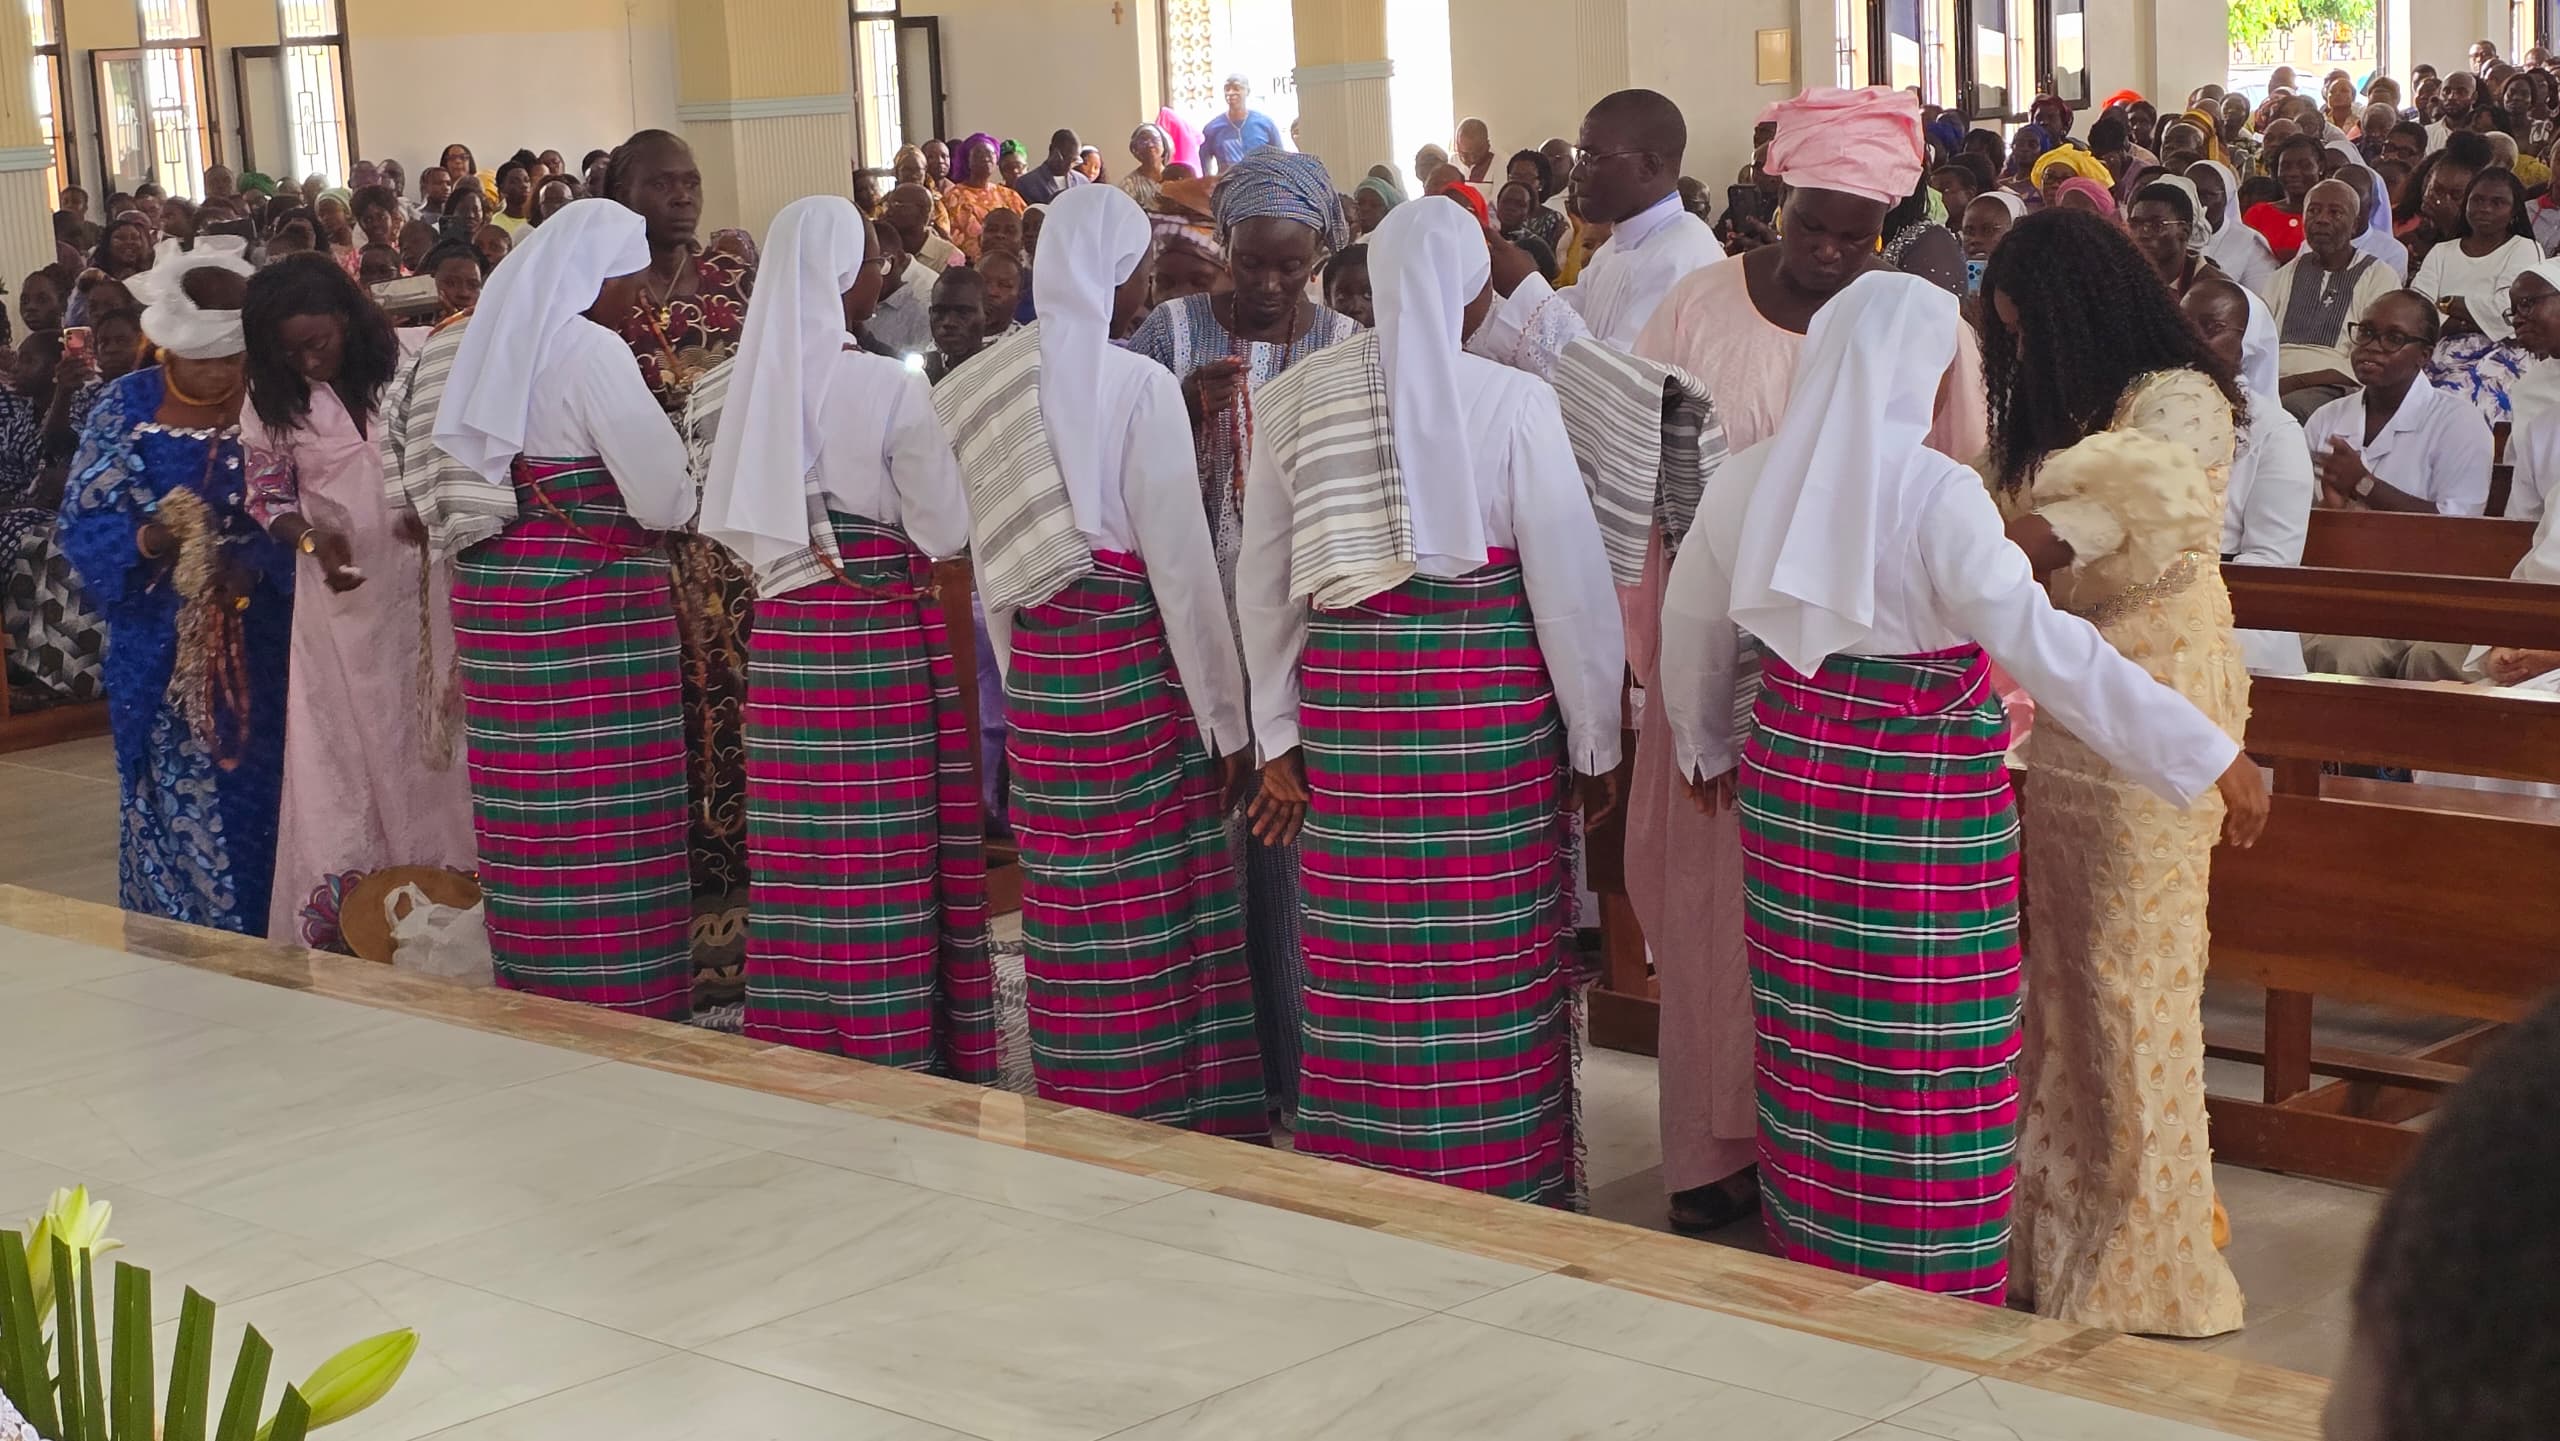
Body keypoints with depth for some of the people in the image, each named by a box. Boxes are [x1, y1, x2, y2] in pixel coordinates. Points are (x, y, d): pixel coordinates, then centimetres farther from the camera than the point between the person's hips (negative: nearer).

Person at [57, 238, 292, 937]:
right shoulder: (125, 407, -1)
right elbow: (83, 524, -3)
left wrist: (251, 563, -23)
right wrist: (146, 539, -23)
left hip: (258, 650, 0)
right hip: (157, 652, 0)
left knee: (252, 805, 5)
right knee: (171, 807, 6)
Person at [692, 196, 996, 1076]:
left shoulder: (747, 386, 2)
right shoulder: (889, 389, -13)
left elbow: (730, 522, 10)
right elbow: (946, 532, -8)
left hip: (783, 637, 5)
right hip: (881, 638, -5)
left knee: (799, 861, 10)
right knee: (889, 862, 2)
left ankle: (795, 1052, 18)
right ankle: (892, 1057, 7)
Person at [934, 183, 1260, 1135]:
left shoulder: (994, 382, 6)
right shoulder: (1139, 385, -11)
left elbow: (986, 554, 10)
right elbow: (1181, 558, -12)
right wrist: (1225, 716, -7)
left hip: (1037, 663, 6)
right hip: (1137, 657, -6)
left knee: (1073, 908, 11)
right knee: (1163, 907, 1)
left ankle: (1082, 1112, 19)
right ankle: (1177, 1116, 6)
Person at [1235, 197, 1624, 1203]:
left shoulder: (1296, 401, 4)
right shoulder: (1512, 402, -7)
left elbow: (1264, 586, 9)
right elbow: (1569, 583, -4)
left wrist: (1279, 739, 17)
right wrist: (1594, 743, 5)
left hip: (1344, 702, 3)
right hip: (1490, 704, -3)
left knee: (1364, 967, 10)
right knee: (1494, 966, 5)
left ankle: (1362, 1183, 22)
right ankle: (1499, 1185, 14)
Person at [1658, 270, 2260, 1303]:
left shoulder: (1751, 480, 2)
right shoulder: (1933, 492, -17)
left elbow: (1689, 623, 15)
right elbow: (2041, 644, -22)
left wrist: (1704, 746, 33)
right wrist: (2207, 754, -19)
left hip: (1790, 772, 6)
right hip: (1922, 789, -6)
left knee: (1810, 1044, 16)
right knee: (1925, 1061, 4)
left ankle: (1810, 1256, 28)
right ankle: (1932, 1293, 13)